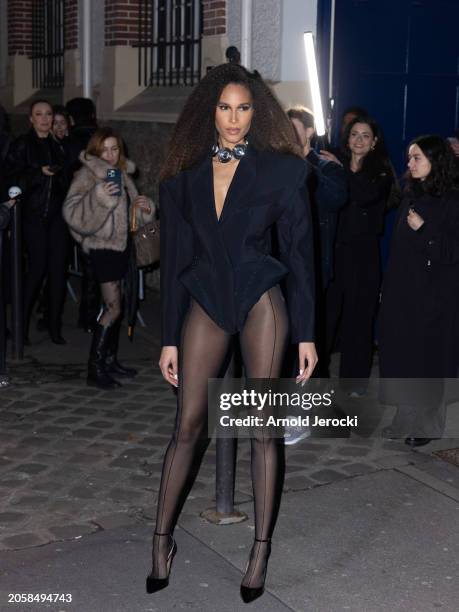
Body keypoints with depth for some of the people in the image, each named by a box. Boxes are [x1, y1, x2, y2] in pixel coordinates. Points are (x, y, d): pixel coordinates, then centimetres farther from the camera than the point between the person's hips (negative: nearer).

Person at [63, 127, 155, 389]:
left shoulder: (122, 173, 12)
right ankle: (95, 369, -8)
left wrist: (143, 206, 1)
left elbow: (130, 211, 23)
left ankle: (110, 360, 21)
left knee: (116, 306, 11)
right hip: (103, 246, -7)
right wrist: (99, 196, -35)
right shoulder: (88, 175, -9)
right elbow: (72, 212, -22)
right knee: (113, 308, -12)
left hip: (122, 244, 7)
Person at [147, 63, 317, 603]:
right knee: (188, 425, 2)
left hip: (261, 300, -2)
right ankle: (162, 538, 16)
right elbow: (173, 258, 6)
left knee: (262, 427, 1)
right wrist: (169, 338, 4)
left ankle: (262, 548, 12)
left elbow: (299, 250, -1)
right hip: (205, 301, 2)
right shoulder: (183, 175, 4)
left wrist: (305, 333, -4)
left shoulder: (280, 169, -2)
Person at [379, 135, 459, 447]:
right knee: (401, 353, 9)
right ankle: (406, 419, 20)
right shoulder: (411, 196, 11)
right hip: (401, 292, 7)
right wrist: (388, 288, 12)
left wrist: (423, 230, -21)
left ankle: (429, 425, 14)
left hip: (433, 296, -6)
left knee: (428, 355, 1)